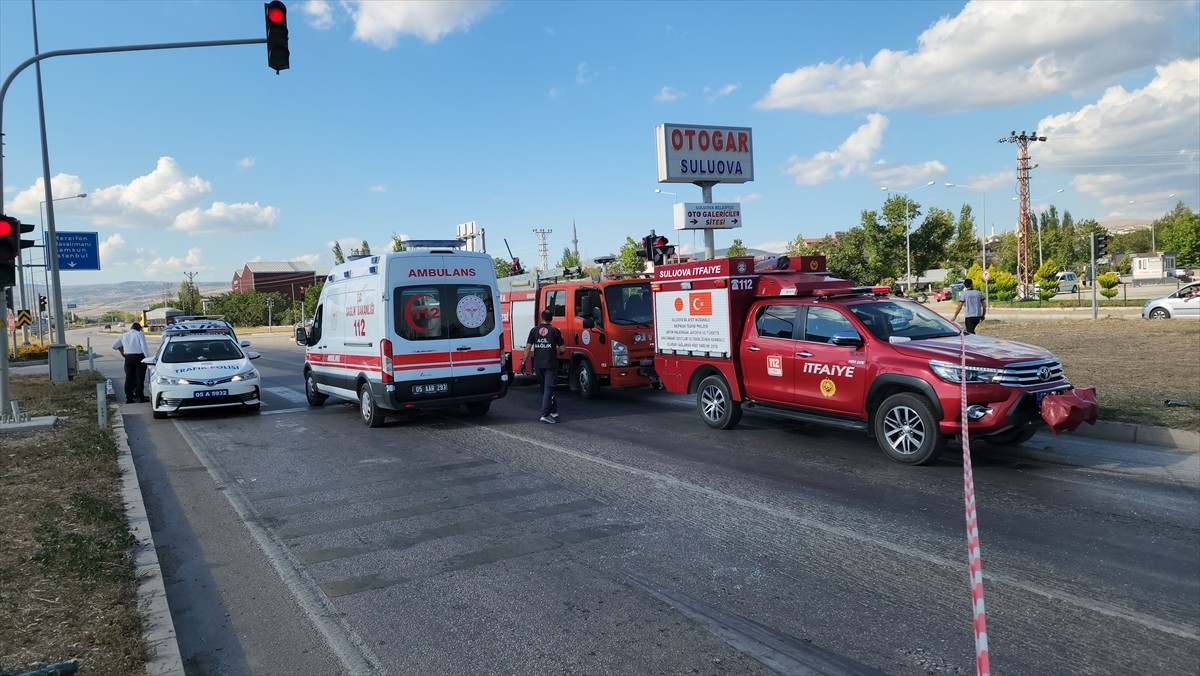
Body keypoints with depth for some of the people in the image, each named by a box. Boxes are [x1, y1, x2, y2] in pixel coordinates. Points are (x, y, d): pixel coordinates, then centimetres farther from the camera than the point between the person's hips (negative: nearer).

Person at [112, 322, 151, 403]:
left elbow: (114, 346, 15)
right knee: (140, 378, -1)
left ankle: (128, 398, 11)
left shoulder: (124, 335, 11)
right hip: (139, 357, -4)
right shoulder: (140, 334, -4)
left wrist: (121, 351, 30)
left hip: (128, 358, 4)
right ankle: (140, 397, -1)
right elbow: (144, 347, -14)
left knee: (129, 378, 9)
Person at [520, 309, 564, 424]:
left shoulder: (534, 330, 3)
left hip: (537, 365, 3)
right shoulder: (555, 331, -3)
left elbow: (528, 348, -1)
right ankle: (545, 414, -13)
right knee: (548, 388, -4)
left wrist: (524, 362, 3)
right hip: (550, 365, -3)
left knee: (545, 388, 16)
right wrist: (556, 348, 20)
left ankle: (553, 411, 24)